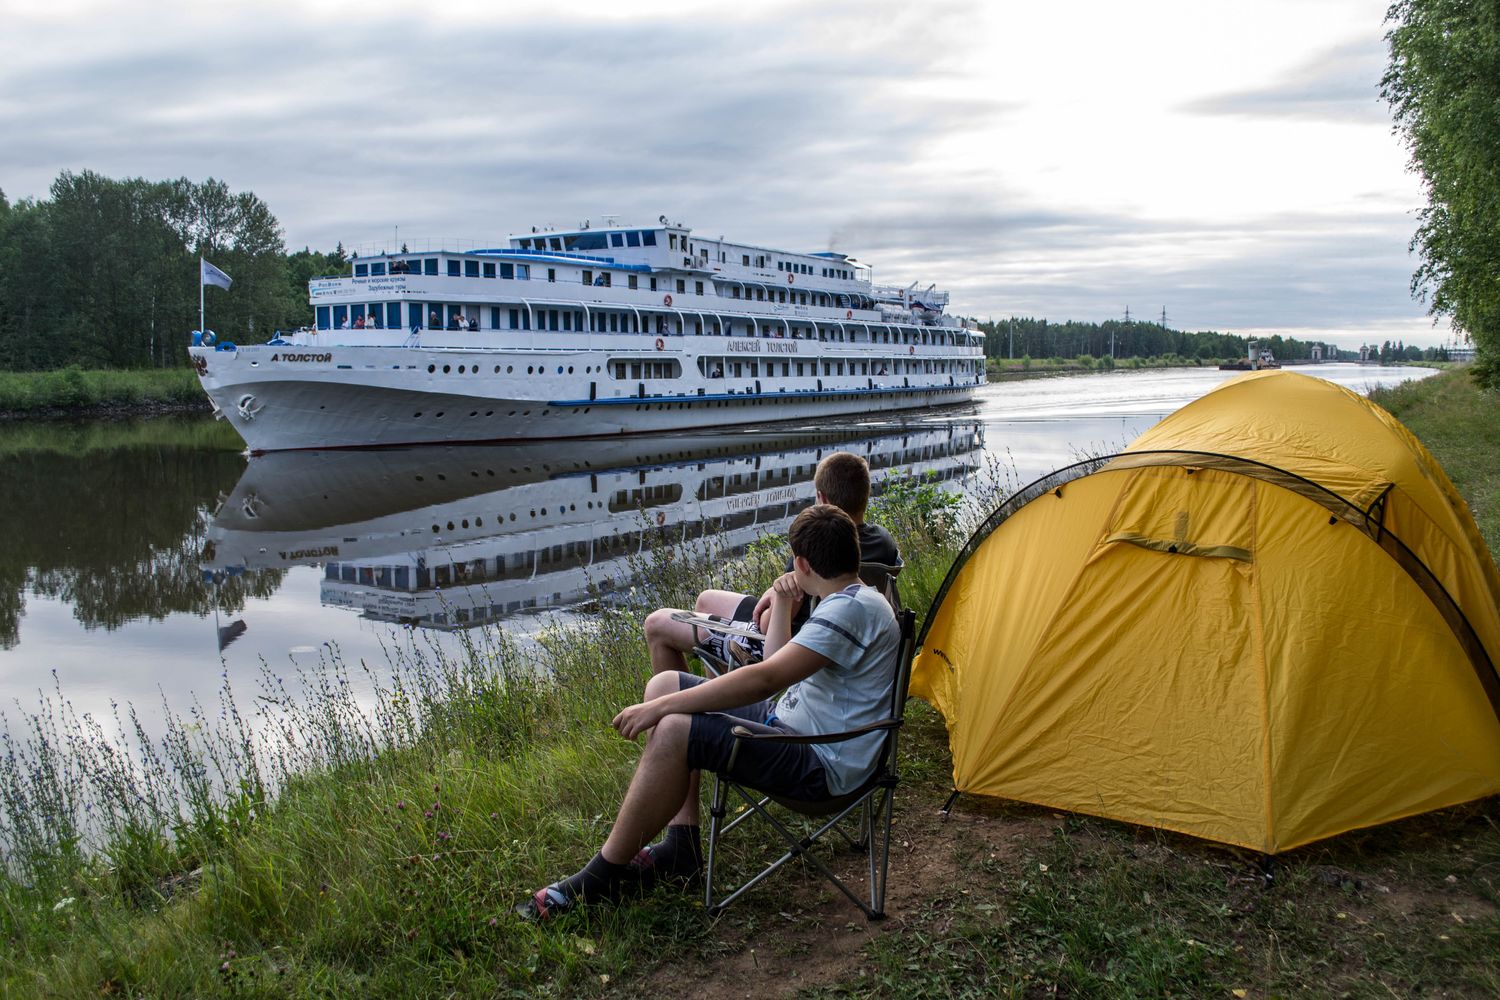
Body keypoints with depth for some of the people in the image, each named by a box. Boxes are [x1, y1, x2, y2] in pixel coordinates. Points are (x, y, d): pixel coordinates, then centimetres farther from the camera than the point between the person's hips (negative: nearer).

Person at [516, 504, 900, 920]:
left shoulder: (851, 610, -21)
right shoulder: (851, 601, 12)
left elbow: (765, 679, -28)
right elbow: (780, 669, 19)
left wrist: (661, 707, -26)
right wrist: (782, 606, 5)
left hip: (821, 764, -11)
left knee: (675, 730, -27)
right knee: (665, 684, 7)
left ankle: (603, 876, -12)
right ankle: (681, 848, 5)